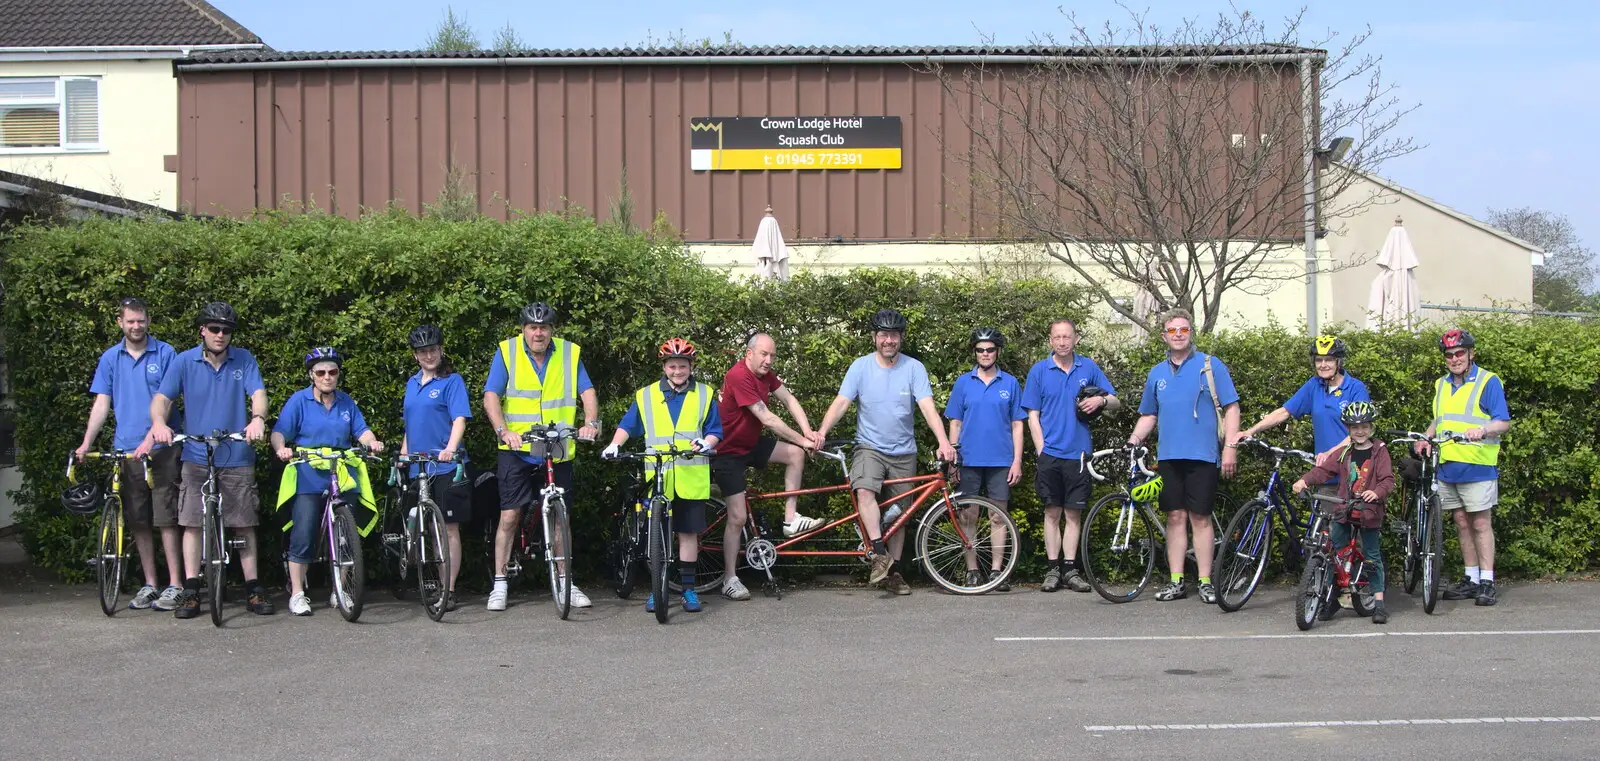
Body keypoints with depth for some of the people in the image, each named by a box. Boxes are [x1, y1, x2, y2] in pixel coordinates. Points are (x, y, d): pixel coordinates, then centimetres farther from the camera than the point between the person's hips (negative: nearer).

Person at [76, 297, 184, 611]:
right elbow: (102, 403, 8)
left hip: (159, 448, -4)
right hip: (125, 449, 4)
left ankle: (175, 585, -2)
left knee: (166, 518, -6)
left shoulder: (165, 354, 0)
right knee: (138, 521, 8)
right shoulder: (111, 358, 11)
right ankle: (150, 584, 16)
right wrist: (86, 442, -3)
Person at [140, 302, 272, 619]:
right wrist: (159, 423, -29)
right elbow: (162, 397, -7)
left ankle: (254, 589, 9)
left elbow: (258, 393, -10)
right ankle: (190, 591, 3)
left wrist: (258, 418, -33)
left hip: (237, 457, 0)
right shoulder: (185, 362, 0)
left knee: (245, 524, 3)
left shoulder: (244, 360, 1)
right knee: (192, 522, -1)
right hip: (196, 457, 0)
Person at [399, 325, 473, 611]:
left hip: (445, 466, -6)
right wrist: (402, 455, 17)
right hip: (417, 468, 6)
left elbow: (460, 419, -13)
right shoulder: (412, 384, 16)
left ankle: (449, 591, -3)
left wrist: (450, 449, -28)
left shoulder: (451, 381, -3)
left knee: (449, 528, -4)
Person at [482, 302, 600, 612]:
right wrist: (503, 430, -24)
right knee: (509, 516, -2)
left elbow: (587, 392, -1)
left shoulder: (570, 353, 4)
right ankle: (500, 584, 6)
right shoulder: (507, 352, -2)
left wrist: (590, 423, -20)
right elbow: (491, 397, -8)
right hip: (517, 450, -2)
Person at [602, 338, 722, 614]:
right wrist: (615, 445, -8)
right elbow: (627, 426, 10)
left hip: (692, 478, 0)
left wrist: (706, 442, -13)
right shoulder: (646, 396, 10)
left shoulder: (705, 395, 9)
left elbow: (715, 430, 7)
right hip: (657, 477, 0)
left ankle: (688, 588, 11)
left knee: (688, 532, 3)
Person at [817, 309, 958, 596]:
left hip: (903, 453, 2)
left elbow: (927, 407, -13)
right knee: (865, 490, -31)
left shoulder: (914, 368, -4)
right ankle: (878, 553, -29)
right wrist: (821, 432, -26)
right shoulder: (861, 366, -4)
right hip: (869, 447, -2)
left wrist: (943, 441, -28)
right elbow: (841, 403, -9)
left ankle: (892, 571, 18)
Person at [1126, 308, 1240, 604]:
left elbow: (1231, 408, -2)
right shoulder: (1157, 374, 14)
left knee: (1200, 517, -2)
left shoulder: (1210, 366, 1)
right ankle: (1176, 582, 9)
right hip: (1168, 456, 4)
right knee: (1176, 516, 6)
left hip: (1201, 455, -4)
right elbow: (1148, 415, 21)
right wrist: (1133, 441, 5)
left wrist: (1230, 447, -11)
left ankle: (1205, 582, 4)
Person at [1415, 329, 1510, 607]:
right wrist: (1426, 438, 7)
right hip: (1447, 466, 6)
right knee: (1462, 522, 10)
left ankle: (1487, 582, -1)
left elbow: (1504, 422, -9)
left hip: (1478, 466, -6)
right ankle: (1471, 580, 16)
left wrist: (1482, 430, -29)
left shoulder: (1488, 382, -4)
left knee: (1481, 523, -4)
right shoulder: (1442, 385, 17)